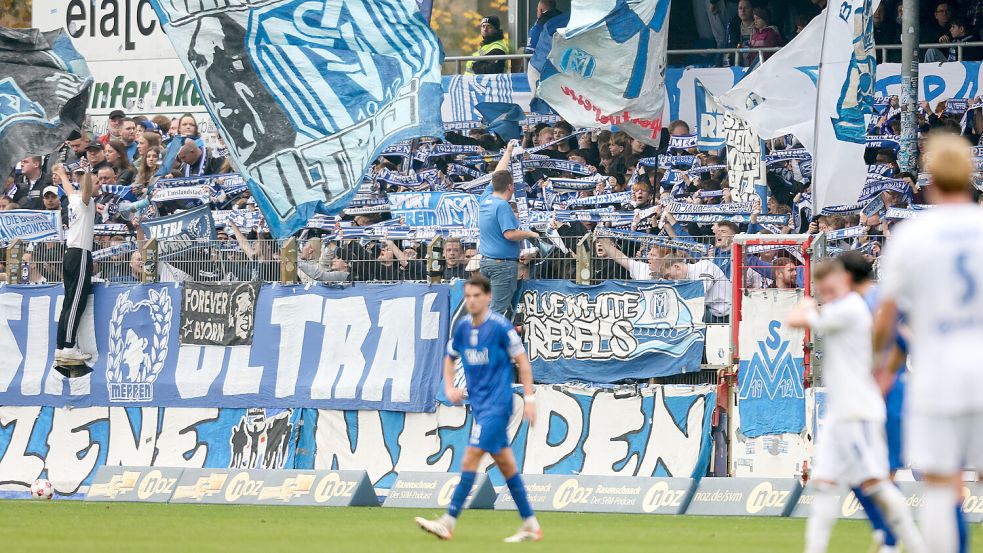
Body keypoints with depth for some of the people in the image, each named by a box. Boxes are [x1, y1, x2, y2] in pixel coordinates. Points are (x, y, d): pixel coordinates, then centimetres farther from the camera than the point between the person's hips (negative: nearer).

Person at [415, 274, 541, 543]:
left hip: (496, 404, -7)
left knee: (470, 459, -13)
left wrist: (529, 398, -10)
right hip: (479, 404, 7)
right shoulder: (462, 327, 7)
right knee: (506, 463, 10)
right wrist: (449, 387, 7)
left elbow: (522, 360, -8)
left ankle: (448, 523, -14)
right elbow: (450, 358, 23)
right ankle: (530, 525, 17)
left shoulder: (500, 326, -12)